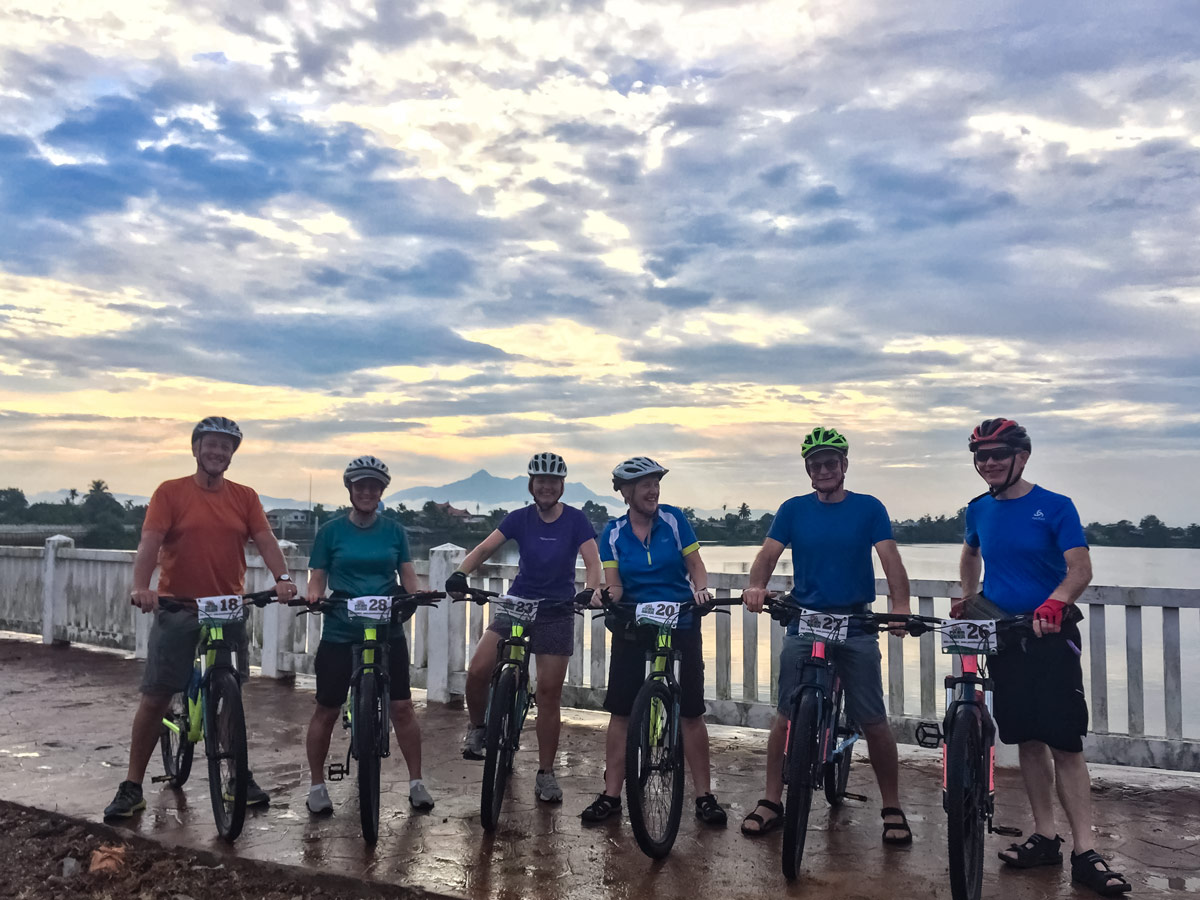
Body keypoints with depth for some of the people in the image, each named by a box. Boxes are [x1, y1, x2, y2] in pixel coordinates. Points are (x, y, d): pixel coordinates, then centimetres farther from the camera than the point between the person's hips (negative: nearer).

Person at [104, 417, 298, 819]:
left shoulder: (244, 497, 4)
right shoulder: (170, 492, -3)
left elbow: (265, 541, -5)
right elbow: (150, 542, -13)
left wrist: (282, 578, -23)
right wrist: (141, 587, -30)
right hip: (178, 609, -2)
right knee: (155, 696, 1)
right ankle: (132, 787, 14)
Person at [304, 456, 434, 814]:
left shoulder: (394, 531, 6)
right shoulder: (330, 531, 2)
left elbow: (408, 577, 5)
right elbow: (317, 579, 2)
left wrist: (419, 593, -16)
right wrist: (313, 596, -20)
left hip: (387, 632, 1)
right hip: (339, 633, -1)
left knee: (402, 707, -1)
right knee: (327, 710, 6)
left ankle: (417, 783, 12)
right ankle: (317, 785, 23)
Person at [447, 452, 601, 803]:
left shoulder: (576, 520, -5)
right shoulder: (520, 518, -1)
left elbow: (592, 561, -15)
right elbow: (484, 549, -10)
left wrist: (589, 590, -36)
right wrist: (460, 574, -28)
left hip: (557, 610, -1)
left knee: (549, 691, 0)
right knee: (478, 670, -17)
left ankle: (545, 774, 13)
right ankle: (477, 728, 13)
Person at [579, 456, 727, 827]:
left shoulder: (673, 520, -2)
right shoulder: (613, 532, 0)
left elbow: (695, 564, 0)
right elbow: (613, 583, -4)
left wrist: (701, 589, -21)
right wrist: (608, 595, -27)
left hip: (680, 626, -1)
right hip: (632, 629, 1)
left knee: (691, 712, -1)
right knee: (620, 712, 2)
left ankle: (704, 796, 11)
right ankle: (611, 795, 12)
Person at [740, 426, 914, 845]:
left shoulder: (868, 508, 3)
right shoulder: (793, 510, 6)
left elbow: (890, 558, -8)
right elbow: (769, 552, -5)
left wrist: (901, 604, -26)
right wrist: (756, 586, -27)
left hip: (856, 625, -1)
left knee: (873, 720, 0)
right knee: (786, 714, 1)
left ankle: (893, 810, 15)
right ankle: (771, 802, 12)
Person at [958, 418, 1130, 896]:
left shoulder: (1055, 507, -7)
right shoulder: (979, 510, 7)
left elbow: (1080, 568, -17)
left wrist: (1054, 604, -35)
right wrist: (967, 599, 14)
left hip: (1050, 636, -4)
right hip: (1002, 636, 4)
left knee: (1065, 743, -7)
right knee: (1028, 740, 9)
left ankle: (1084, 853, -2)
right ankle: (1045, 837, 19)